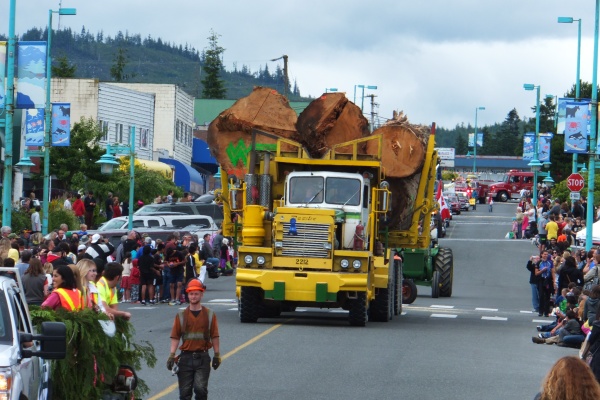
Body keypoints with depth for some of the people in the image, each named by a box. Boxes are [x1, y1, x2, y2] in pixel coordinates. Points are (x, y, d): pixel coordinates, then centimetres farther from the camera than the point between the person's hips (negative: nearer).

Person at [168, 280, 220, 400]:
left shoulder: (210, 315, 4)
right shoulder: (181, 315, 6)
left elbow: (214, 336, 8)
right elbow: (175, 337, 4)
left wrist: (217, 355, 7)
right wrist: (172, 355, -5)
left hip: (202, 358, -1)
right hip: (185, 357, 1)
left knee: (200, 388, -15)